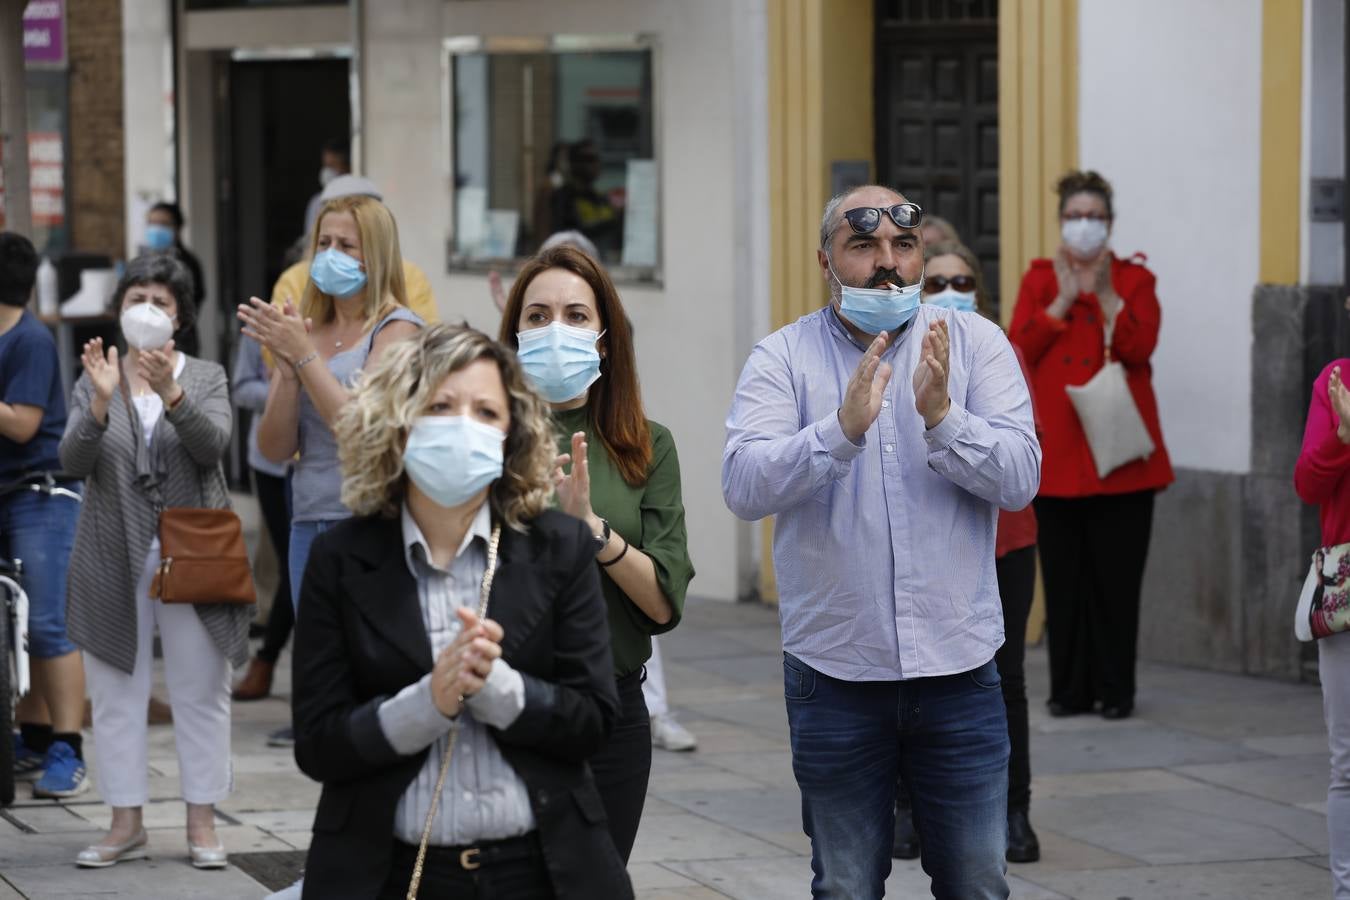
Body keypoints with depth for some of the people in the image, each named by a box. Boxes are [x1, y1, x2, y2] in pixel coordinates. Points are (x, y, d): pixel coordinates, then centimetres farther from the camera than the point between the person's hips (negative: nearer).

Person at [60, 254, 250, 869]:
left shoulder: (206, 379, 6)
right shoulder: (94, 384, 8)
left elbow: (213, 444, -13)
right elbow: (73, 462, -7)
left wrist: (171, 393, -29)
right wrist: (101, 403, -24)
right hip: (114, 560, 1)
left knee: (201, 693, 2)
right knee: (117, 696, 4)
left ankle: (202, 824, 9)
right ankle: (126, 824, 11)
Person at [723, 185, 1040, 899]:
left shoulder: (974, 343, 3)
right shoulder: (782, 358, -1)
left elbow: (1019, 478, -7)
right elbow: (743, 485, -15)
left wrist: (941, 418, -24)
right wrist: (843, 429, -29)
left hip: (959, 670, 1)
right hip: (834, 672, -1)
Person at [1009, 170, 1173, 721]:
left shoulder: (1134, 279, 8)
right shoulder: (1040, 279, 11)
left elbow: (1140, 346, -9)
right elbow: (1017, 346, -3)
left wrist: (1104, 293, -13)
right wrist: (1064, 299, -8)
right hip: (1057, 449, 1)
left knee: (1116, 576, -1)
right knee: (1063, 576, 2)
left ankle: (1115, 689, 6)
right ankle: (1070, 689, 10)